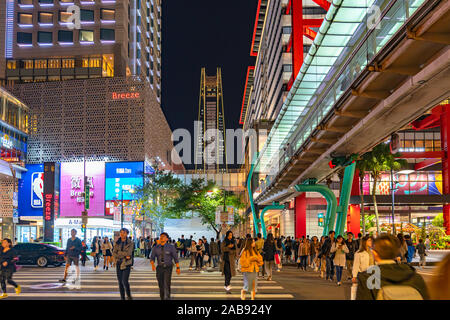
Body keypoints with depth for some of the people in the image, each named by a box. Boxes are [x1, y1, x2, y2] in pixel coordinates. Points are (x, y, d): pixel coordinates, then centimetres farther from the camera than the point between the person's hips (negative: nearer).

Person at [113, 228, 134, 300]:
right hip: (119, 264, 4)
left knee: (125, 281, -13)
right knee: (120, 282, 4)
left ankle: (128, 295, 12)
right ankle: (122, 298, 14)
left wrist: (119, 253, -9)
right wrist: (124, 256, -13)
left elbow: (128, 253, -17)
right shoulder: (117, 243, 5)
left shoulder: (130, 243, -6)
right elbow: (114, 254, -1)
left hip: (127, 264, -4)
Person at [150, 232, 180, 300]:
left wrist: (178, 268, -5)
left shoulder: (171, 247, -8)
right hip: (160, 267, 3)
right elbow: (152, 258, -2)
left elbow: (175, 257, -2)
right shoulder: (156, 248, -2)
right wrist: (152, 265, -22)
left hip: (168, 267, -3)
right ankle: (162, 298, 27)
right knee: (161, 284, 9)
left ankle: (167, 298, -11)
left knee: (167, 284, -17)